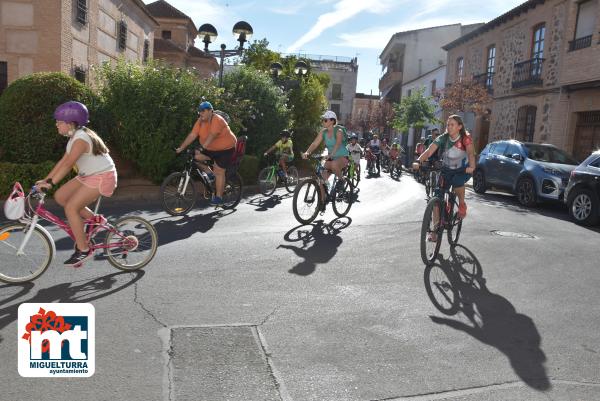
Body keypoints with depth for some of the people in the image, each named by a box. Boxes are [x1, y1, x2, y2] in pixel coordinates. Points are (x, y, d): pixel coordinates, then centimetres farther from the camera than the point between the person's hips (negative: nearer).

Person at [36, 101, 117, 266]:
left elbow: (68, 164, -29)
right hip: (88, 176, 10)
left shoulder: (81, 138, -21)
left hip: (102, 177, -10)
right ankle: (94, 219, 14)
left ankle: (83, 249, -4)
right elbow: (63, 161, 9)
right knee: (60, 196, 4)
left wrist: (50, 183, -32)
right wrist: (46, 179, 5)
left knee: (71, 208, -14)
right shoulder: (75, 137, 10)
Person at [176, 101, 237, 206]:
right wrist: (181, 148, -17)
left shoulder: (217, 120, -24)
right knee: (194, 155, -11)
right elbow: (192, 135, -9)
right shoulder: (200, 121, -3)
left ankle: (218, 198, 1)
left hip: (226, 148, -7)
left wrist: (203, 147, -49)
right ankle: (210, 174, 7)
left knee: (219, 172, -9)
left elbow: (211, 135, -37)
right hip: (211, 148, 7)